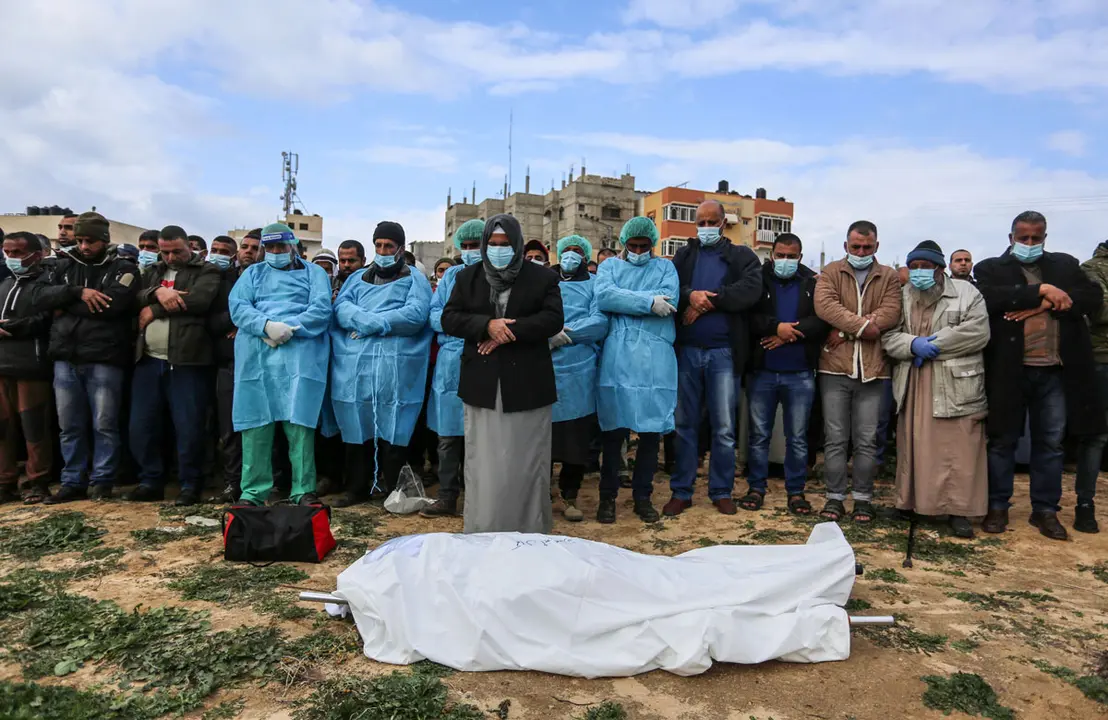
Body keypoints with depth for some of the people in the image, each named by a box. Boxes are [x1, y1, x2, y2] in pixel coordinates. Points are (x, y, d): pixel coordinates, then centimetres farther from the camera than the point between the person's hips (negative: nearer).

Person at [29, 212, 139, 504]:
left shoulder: (123, 268, 2)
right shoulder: (65, 265, 15)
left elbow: (111, 304, -15)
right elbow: (37, 296, 2)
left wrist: (65, 305, -5)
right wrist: (77, 292, -12)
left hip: (104, 359, -4)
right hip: (65, 358, 4)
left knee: (104, 424, 1)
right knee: (70, 425, 10)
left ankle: (102, 481, 13)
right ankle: (73, 482, 20)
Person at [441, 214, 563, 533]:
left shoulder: (543, 277, 4)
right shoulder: (467, 277, 11)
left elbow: (553, 319, -7)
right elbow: (449, 318, 3)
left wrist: (510, 331, -16)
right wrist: (487, 325, -14)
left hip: (527, 384, -2)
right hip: (483, 385, 2)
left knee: (527, 464, 5)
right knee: (484, 465, 6)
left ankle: (531, 534, 16)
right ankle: (482, 534, 17)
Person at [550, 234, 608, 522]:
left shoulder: (594, 284, 14)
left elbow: (600, 322, -2)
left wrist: (564, 334, -11)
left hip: (578, 371, -1)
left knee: (577, 438, 2)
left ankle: (569, 498, 15)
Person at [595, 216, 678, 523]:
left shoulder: (665, 267, 15)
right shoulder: (609, 265, 14)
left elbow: (670, 300, -6)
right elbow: (603, 296, -8)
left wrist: (624, 300, -6)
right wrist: (648, 302, -11)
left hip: (655, 359, 1)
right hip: (616, 357, -1)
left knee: (651, 430, 6)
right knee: (614, 429, 3)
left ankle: (643, 496, 20)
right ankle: (608, 496, 17)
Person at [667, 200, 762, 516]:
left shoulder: (742, 256, 8)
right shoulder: (683, 255, 14)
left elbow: (751, 289, -11)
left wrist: (707, 301, -13)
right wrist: (690, 296, -20)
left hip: (724, 351, -1)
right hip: (687, 350, 2)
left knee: (724, 428, 4)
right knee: (685, 424, 8)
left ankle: (721, 491, 17)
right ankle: (681, 491, 16)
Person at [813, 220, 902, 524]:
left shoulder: (889, 277, 9)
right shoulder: (831, 272, 7)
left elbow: (890, 314, -7)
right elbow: (824, 305, -11)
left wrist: (846, 331, -13)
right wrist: (862, 325, -17)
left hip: (872, 370, 1)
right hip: (835, 367, -1)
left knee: (866, 441, 6)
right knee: (835, 439, 5)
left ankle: (863, 499, 18)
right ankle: (834, 497, 15)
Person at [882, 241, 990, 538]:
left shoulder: (966, 292, 3)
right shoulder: (901, 297, 12)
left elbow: (978, 332, -8)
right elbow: (888, 336, 5)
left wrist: (934, 344, -12)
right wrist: (913, 344, -15)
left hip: (957, 386, -3)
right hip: (913, 386, 3)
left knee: (959, 451, -3)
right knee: (914, 445, 7)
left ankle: (959, 510, 3)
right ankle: (911, 503, 16)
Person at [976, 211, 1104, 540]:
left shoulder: (1065, 265, 14)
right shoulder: (990, 268, 4)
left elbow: (1093, 296, 1)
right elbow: (990, 299, -15)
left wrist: (1044, 305, -11)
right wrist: (1042, 290, -15)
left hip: (1054, 371, 3)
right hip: (1010, 370, -3)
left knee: (1050, 443, 10)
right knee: (1003, 441, 5)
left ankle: (1045, 510, 22)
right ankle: (998, 507, 17)